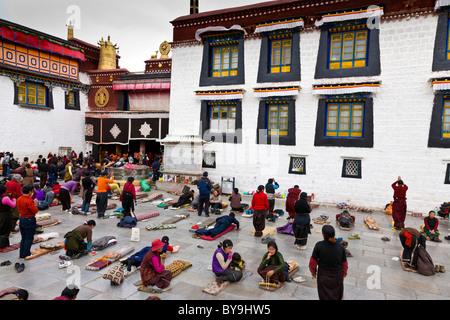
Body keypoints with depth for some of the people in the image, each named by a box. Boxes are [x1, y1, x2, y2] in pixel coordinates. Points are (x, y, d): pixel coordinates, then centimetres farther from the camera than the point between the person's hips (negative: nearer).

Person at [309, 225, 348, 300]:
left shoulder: (319, 245, -23)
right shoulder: (340, 247, -17)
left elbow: (313, 261, -13)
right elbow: (344, 264, -5)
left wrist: (313, 271, 7)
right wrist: (343, 274, 14)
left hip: (323, 275, -2)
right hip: (337, 276, 2)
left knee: (324, 296, 20)